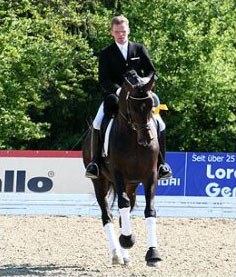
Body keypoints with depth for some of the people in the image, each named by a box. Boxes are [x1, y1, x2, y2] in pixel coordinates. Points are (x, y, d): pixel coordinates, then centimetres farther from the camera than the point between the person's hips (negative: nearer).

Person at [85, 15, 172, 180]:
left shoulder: (139, 49, 10)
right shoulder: (106, 54, 5)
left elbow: (151, 71, 10)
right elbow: (103, 80, -3)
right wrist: (117, 89, -22)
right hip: (115, 95, -1)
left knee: (159, 125, -15)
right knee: (98, 123, -26)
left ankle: (161, 163, -2)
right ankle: (95, 162, -16)